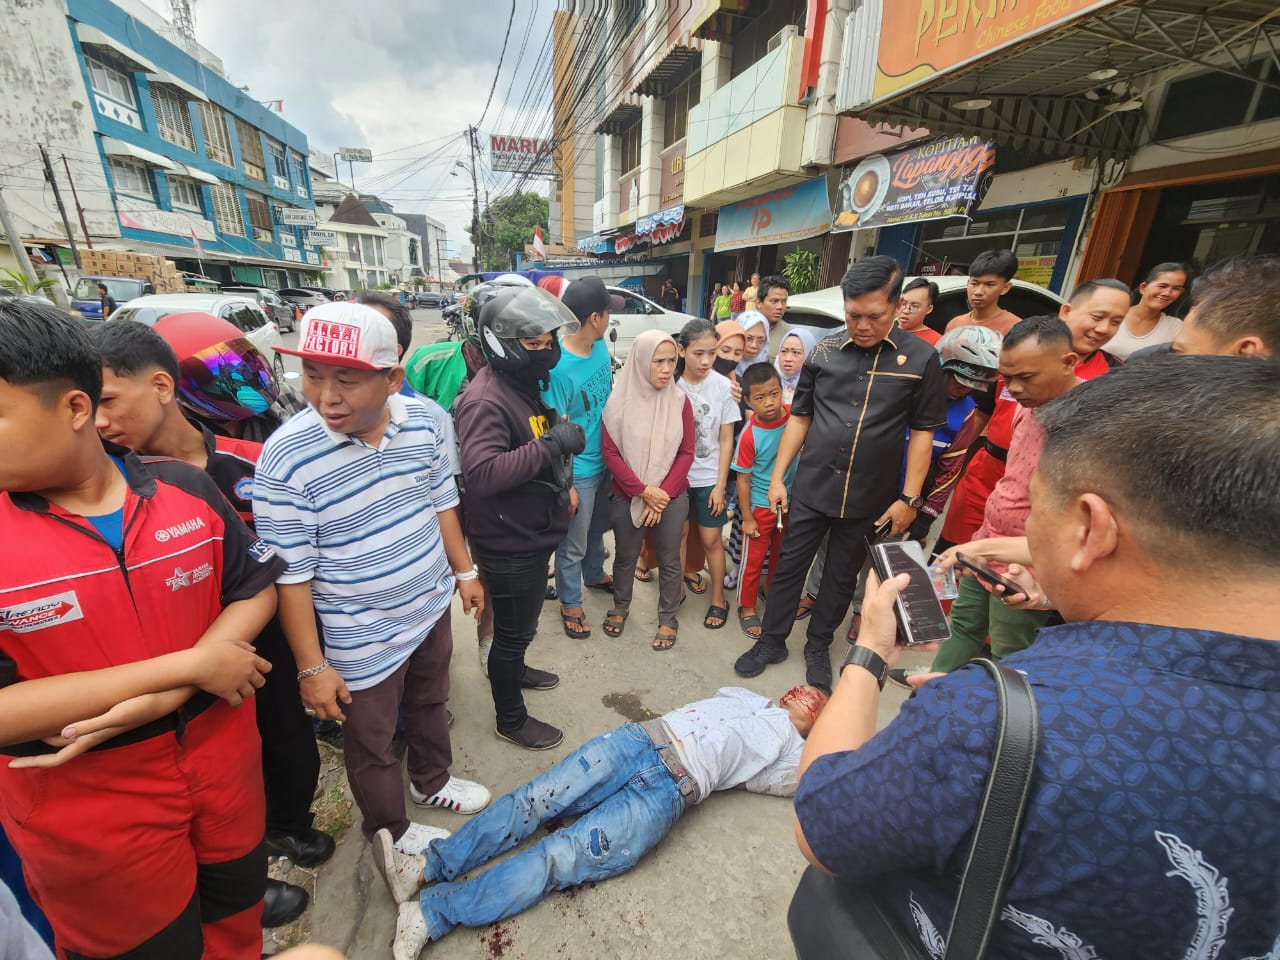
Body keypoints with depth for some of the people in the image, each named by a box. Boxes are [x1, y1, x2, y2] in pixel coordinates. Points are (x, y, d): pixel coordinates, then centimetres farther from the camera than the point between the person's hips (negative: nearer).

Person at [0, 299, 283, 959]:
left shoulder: (184, 487, -8)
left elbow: (256, 588, -3)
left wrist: (165, 698, -18)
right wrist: (185, 664, -24)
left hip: (223, 760, 3)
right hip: (89, 817, -2)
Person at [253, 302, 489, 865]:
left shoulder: (420, 419, -11)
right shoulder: (286, 456, -25)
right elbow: (290, 573, -18)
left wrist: (463, 570, 8)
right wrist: (312, 667, -13)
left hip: (432, 606, 5)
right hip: (363, 640, -4)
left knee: (430, 702, 29)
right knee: (372, 746, 20)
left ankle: (433, 781, 58)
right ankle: (389, 832, 49)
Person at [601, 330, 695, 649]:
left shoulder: (679, 400, -4)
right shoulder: (619, 401, -9)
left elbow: (687, 453, -4)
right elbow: (610, 453, -9)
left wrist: (663, 494, -12)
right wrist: (643, 490, -15)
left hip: (672, 498, 1)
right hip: (626, 497, -1)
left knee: (669, 560, 13)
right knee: (625, 557, 17)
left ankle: (668, 618, 34)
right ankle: (620, 607, 43)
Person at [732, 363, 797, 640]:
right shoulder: (750, 435, -23)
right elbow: (743, 479, -15)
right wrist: (747, 518, -12)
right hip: (761, 507, -4)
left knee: (780, 557, 23)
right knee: (753, 561, 8)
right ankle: (747, 609, 27)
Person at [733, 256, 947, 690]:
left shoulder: (921, 358, -5)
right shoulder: (825, 351, 0)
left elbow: (922, 432, -1)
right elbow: (800, 417, 5)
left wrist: (909, 497, -5)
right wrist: (777, 476, 1)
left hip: (870, 497, -1)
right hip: (810, 488, 1)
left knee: (841, 576, 15)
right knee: (789, 566, 10)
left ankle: (818, 646, 36)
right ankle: (771, 641, 29)